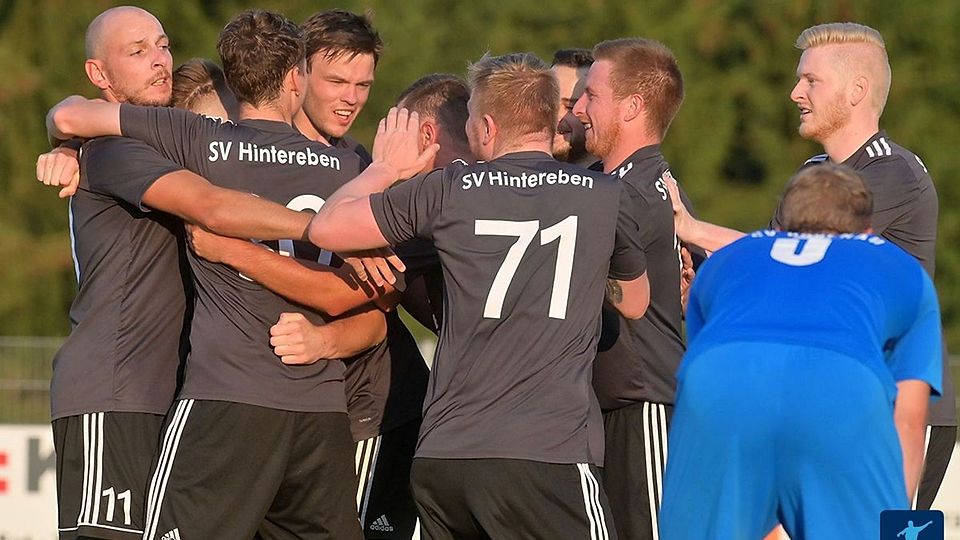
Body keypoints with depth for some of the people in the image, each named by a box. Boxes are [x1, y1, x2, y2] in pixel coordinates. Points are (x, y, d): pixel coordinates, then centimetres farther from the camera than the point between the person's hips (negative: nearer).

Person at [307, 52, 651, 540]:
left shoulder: (449, 191, 5)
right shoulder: (606, 196, 8)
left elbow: (325, 228, 13)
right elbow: (634, 303, 25)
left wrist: (386, 167, 29)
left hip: (440, 458, 2)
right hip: (547, 458, -2)